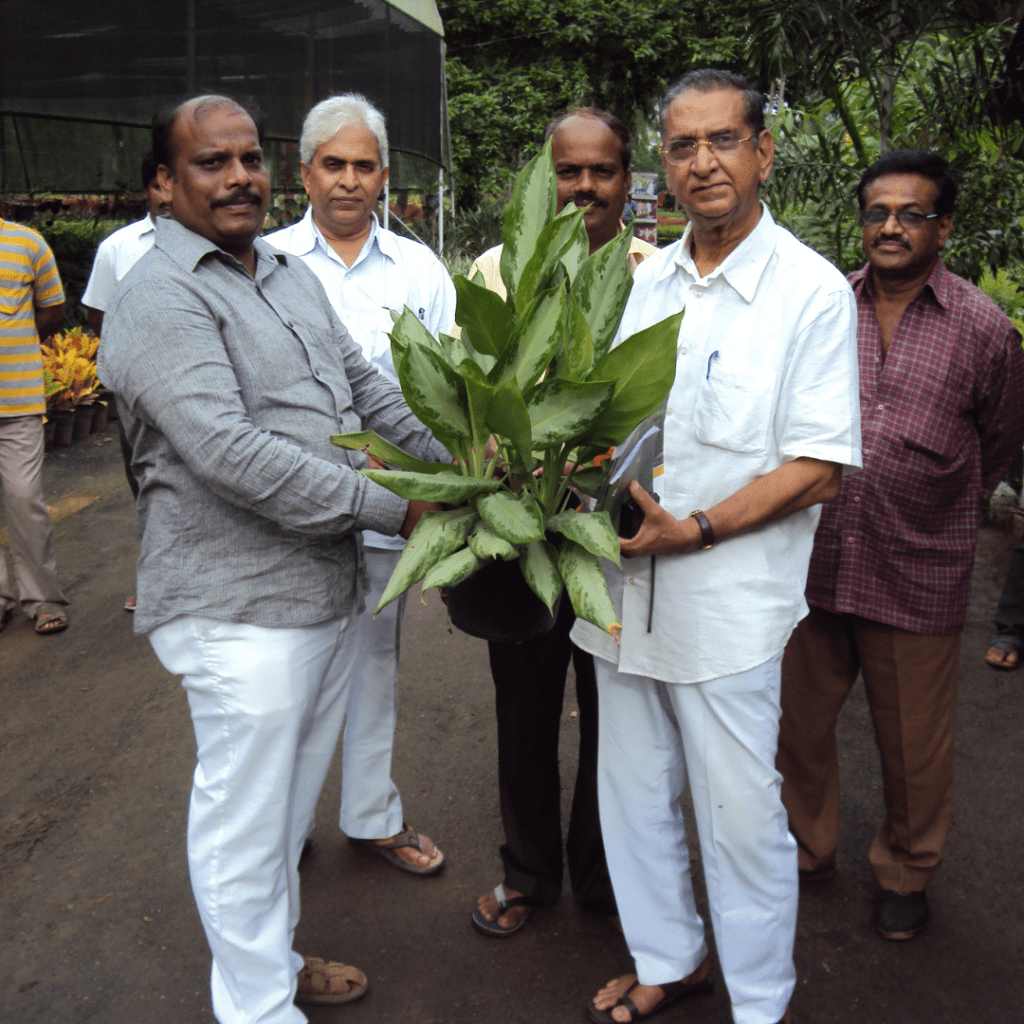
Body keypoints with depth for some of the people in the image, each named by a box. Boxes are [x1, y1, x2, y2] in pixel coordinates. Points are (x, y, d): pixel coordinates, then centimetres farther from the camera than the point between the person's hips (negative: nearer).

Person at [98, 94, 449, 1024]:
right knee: (245, 819, 6)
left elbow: (368, 387, 14)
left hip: (329, 588, 9)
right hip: (240, 608, -9)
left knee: (294, 799, 23)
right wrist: (393, 510, -23)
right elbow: (231, 455, -26)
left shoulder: (292, 273, 14)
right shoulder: (160, 299, -15)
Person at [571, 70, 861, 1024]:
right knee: (632, 794, 17)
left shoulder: (811, 290, -8)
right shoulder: (650, 277, 9)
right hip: (623, 581, 6)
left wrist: (695, 529, -21)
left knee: (740, 813, 6)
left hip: (729, 598, -6)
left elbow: (818, 470, -12)